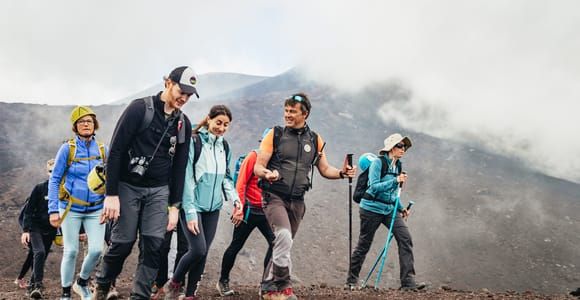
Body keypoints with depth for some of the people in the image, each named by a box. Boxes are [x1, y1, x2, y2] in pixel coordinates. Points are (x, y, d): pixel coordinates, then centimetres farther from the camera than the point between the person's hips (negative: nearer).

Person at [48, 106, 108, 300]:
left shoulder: (102, 150, 2)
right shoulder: (67, 148, -7)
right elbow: (54, 179, -5)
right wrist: (53, 210, -11)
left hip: (95, 209, 2)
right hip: (71, 208, -2)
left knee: (96, 250, -6)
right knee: (71, 251, 0)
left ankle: (82, 283, 22)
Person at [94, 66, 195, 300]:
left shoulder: (183, 124, 5)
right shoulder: (139, 109, -11)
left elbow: (179, 167, 9)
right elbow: (115, 151, -12)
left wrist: (174, 206, 4)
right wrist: (111, 194, -15)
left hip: (159, 191, 4)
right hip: (128, 187, -4)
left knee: (153, 246, -5)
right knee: (122, 244, -1)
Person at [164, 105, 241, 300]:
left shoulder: (224, 147, 8)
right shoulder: (194, 142, -11)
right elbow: (187, 179, -13)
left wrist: (234, 198, 2)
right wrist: (190, 212, -17)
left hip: (213, 207, 6)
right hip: (193, 205, -6)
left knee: (203, 252, 5)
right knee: (198, 249, -13)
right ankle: (174, 283, 12)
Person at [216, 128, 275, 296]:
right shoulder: (254, 156, -9)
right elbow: (241, 184, -11)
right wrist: (239, 208, -16)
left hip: (266, 211, 5)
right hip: (249, 211, -5)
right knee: (236, 245, 6)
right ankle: (223, 281, 23)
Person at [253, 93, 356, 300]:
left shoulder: (315, 140, 8)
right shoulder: (275, 135, -2)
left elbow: (325, 169, 14)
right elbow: (258, 167, -4)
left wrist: (342, 173, -7)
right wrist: (267, 173, -27)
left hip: (297, 201, 4)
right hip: (274, 196, -4)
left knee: (282, 244, 12)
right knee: (284, 236, -26)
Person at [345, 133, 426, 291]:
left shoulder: (398, 166, 11)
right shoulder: (378, 162, -11)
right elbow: (374, 187, -21)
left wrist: (401, 208, 11)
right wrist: (396, 180, -26)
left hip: (390, 210, 6)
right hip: (372, 208, -6)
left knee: (405, 238, -11)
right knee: (364, 245, 3)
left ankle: (408, 281, -10)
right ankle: (351, 281, 19)